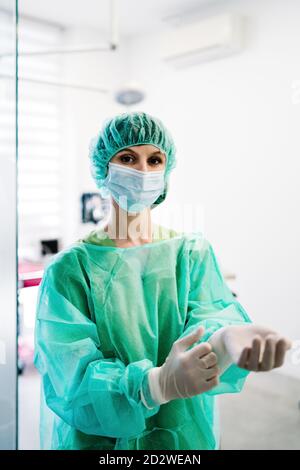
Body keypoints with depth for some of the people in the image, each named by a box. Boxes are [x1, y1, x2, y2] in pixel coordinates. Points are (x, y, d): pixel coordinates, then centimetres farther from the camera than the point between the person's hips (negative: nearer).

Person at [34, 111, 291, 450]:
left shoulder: (193, 253, -5)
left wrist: (226, 337, -44)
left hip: (184, 436, 2)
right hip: (95, 439, -1)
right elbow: (72, 371, -22)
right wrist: (158, 383, -39)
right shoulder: (69, 268, -12)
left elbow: (206, 318, -20)